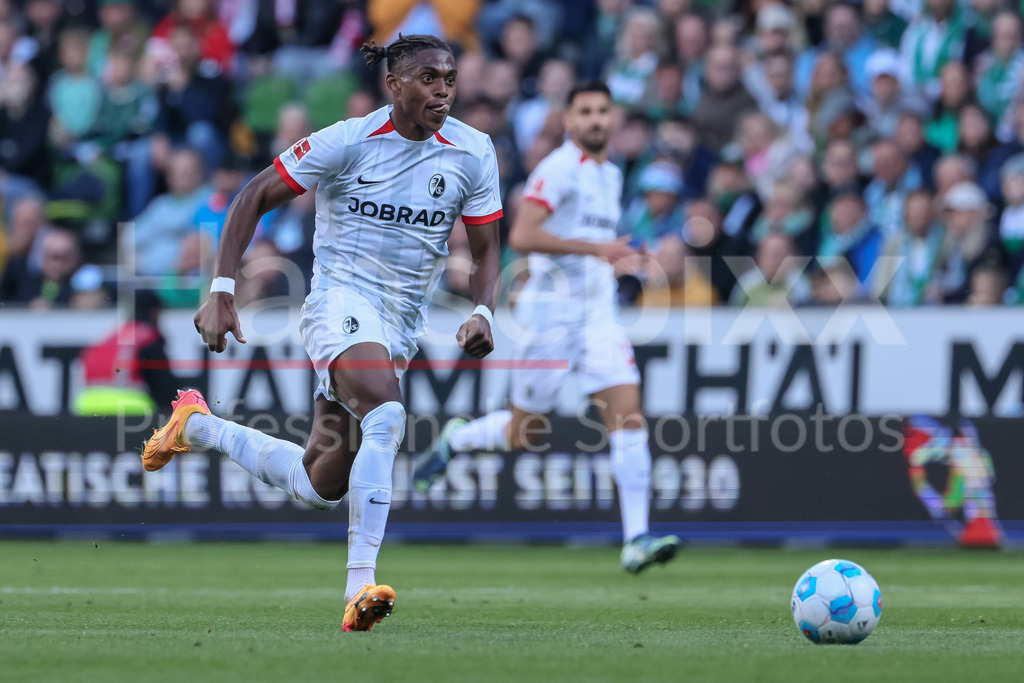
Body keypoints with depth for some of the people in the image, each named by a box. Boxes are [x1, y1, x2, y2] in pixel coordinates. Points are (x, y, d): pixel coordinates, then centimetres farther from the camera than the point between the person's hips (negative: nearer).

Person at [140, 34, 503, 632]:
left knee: (319, 487, 10)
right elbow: (255, 199, -2)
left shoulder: (473, 152, 0)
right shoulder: (348, 141, -10)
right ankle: (361, 587, -36)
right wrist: (222, 292, -10)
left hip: (403, 325, 6)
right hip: (341, 298, -5)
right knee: (386, 416, -35)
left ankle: (197, 425, 36)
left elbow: (486, 250, 7)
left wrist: (483, 313, -14)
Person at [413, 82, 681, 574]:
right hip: (552, 311, -6)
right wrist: (594, 248, -24)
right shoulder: (558, 169, -11)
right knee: (521, 435, 4)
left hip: (598, 313, 6)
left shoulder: (611, 175, 16)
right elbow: (521, 237, -23)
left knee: (628, 415, -11)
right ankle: (454, 439, 35)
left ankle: (636, 540, -15)